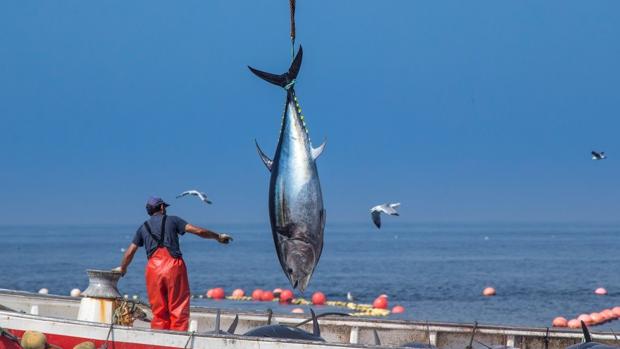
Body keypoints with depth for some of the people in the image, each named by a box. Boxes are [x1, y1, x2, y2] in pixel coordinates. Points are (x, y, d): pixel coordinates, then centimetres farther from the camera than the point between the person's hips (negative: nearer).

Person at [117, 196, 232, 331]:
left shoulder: (143, 227, 19)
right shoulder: (172, 220, 10)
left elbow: (130, 252, 22)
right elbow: (198, 231, 5)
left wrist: (123, 268, 39)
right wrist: (218, 237, 19)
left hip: (153, 268, 3)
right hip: (173, 265, -3)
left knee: (159, 312, 10)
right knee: (179, 309, -1)